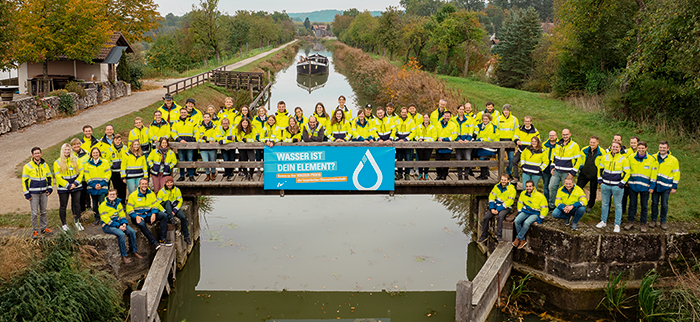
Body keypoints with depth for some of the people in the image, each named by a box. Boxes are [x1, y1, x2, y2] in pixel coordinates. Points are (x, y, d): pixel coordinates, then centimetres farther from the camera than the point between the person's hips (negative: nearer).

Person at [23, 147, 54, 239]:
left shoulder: (45, 165, 6)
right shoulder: (27, 166, -6)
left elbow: (49, 177, 16)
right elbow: (24, 180, -4)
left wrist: (50, 188, 7)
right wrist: (26, 193, -8)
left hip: (44, 192, 4)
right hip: (33, 193, -4)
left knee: (43, 211, 13)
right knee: (34, 213, -2)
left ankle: (44, 228, 24)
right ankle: (35, 231, 6)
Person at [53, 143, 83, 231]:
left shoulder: (75, 160, 4)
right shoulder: (57, 162, -2)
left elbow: (81, 172, 4)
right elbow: (58, 176, -6)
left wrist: (76, 183, -8)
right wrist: (67, 185, -13)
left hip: (76, 187, 2)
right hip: (63, 188, -2)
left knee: (76, 204, 6)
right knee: (63, 206, 4)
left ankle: (77, 221, 20)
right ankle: (64, 224, 14)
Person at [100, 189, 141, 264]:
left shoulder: (118, 203, 9)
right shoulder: (103, 205, -11)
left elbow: (122, 214, 11)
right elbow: (106, 219, -15)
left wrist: (124, 223, -10)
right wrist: (118, 226, -20)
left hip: (118, 222, 6)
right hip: (107, 226, -6)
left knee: (132, 231, -16)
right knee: (121, 234, -31)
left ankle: (134, 251, -2)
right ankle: (123, 257, -25)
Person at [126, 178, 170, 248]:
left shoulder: (151, 194, 11)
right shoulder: (133, 195, -2)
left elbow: (155, 205, 8)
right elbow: (129, 209, -4)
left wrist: (153, 214, -13)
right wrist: (136, 216, -22)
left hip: (149, 215, 4)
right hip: (138, 215, -4)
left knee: (164, 216, -17)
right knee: (141, 224, -39)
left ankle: (162, 239, -18)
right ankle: (154, 242, -33)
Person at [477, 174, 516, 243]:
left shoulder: (511, 189, -9)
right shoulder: (497, 186, 6)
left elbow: (509, 202, -13)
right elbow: (491, 197, 7)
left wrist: (498, 210, -17)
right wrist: (492, 208, -7)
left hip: (505, 208, -4)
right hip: (495, 206, 4)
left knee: (500, 216, -36)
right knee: (486, 217, -15)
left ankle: (499, 235, -27)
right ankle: (483, 236, -1)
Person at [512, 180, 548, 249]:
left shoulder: (540, 196, -13)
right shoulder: (523, 194, 1)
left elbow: (544, 209, -8)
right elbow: (520, 204, 18)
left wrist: (539, 220, -11)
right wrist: (520, 214, 11)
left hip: (535, 213, -5)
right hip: (525, 211, 5)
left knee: (526, 223, -33)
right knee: (516, 221, -24)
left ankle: (518, 238, -14)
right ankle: (522, 240, -12)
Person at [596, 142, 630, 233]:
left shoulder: (623, 159, -4)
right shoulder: (605, 157, 5)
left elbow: (627, 173, -1)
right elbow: (600, 169, 16)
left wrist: (621, 183, -7)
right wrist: (600, 180, 7)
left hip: (617, 186, -3)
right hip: (605, 185, 3)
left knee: (618, 205, 2)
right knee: (605, 204, 12)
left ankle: (617, 224, 8)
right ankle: (603, 221, 25)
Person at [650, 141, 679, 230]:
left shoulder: (673, 160, -1)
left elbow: (676, 174, 3)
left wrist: (674, 187, 0)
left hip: (666, 186, -1)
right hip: (655, 185, 1)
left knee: (664, 205, 5)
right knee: (654, 203, 9)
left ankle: (663, 221, 18)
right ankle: (653, 220, 22)